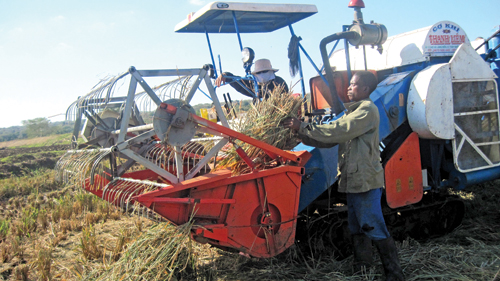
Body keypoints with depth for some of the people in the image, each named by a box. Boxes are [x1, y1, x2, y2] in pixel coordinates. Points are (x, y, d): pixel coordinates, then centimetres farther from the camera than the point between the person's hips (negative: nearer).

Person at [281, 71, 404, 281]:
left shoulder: (367, 110, -10)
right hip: (353, 181, 9)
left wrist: (303, 128, -17)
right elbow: (329, 140, 13)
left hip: (366, 181, -9)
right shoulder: (351, 112, 20)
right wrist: (301, 132, 0)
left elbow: (337, 131, -20)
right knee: (357, 230, 16)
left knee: (374, 229, -4)